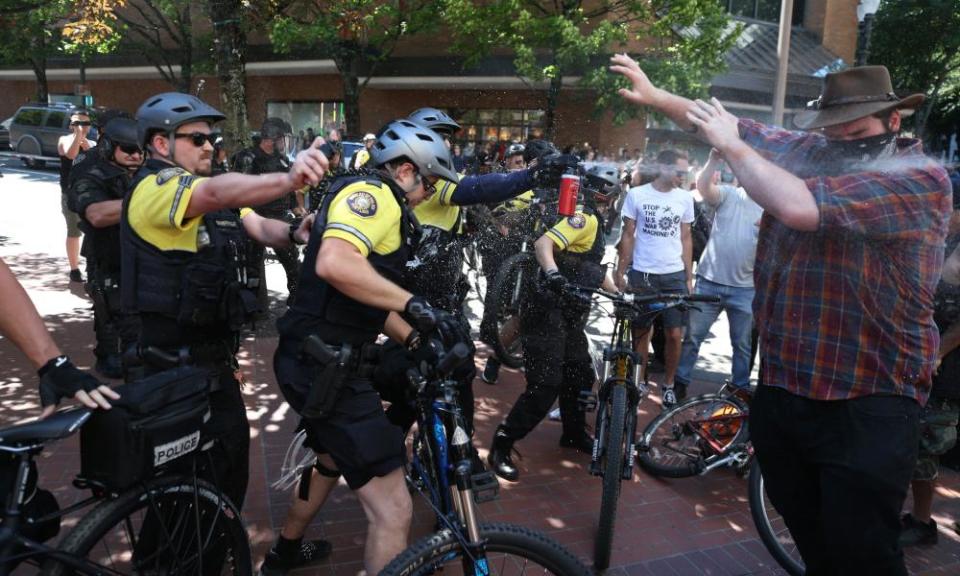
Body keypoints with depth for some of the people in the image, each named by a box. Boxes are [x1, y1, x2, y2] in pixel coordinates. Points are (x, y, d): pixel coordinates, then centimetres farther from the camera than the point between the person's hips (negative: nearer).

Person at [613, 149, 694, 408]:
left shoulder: (685, 198, 3)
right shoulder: (636, 194, -4)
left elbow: (686, 239, 9)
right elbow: (628, 235, 1)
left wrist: (689, 277, 6)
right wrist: (620, 271, -1)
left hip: (674, 276, 2)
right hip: (641, 274, -1)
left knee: (674, 334, 1)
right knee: (641, 332, 8)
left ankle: (669, 384, 19)